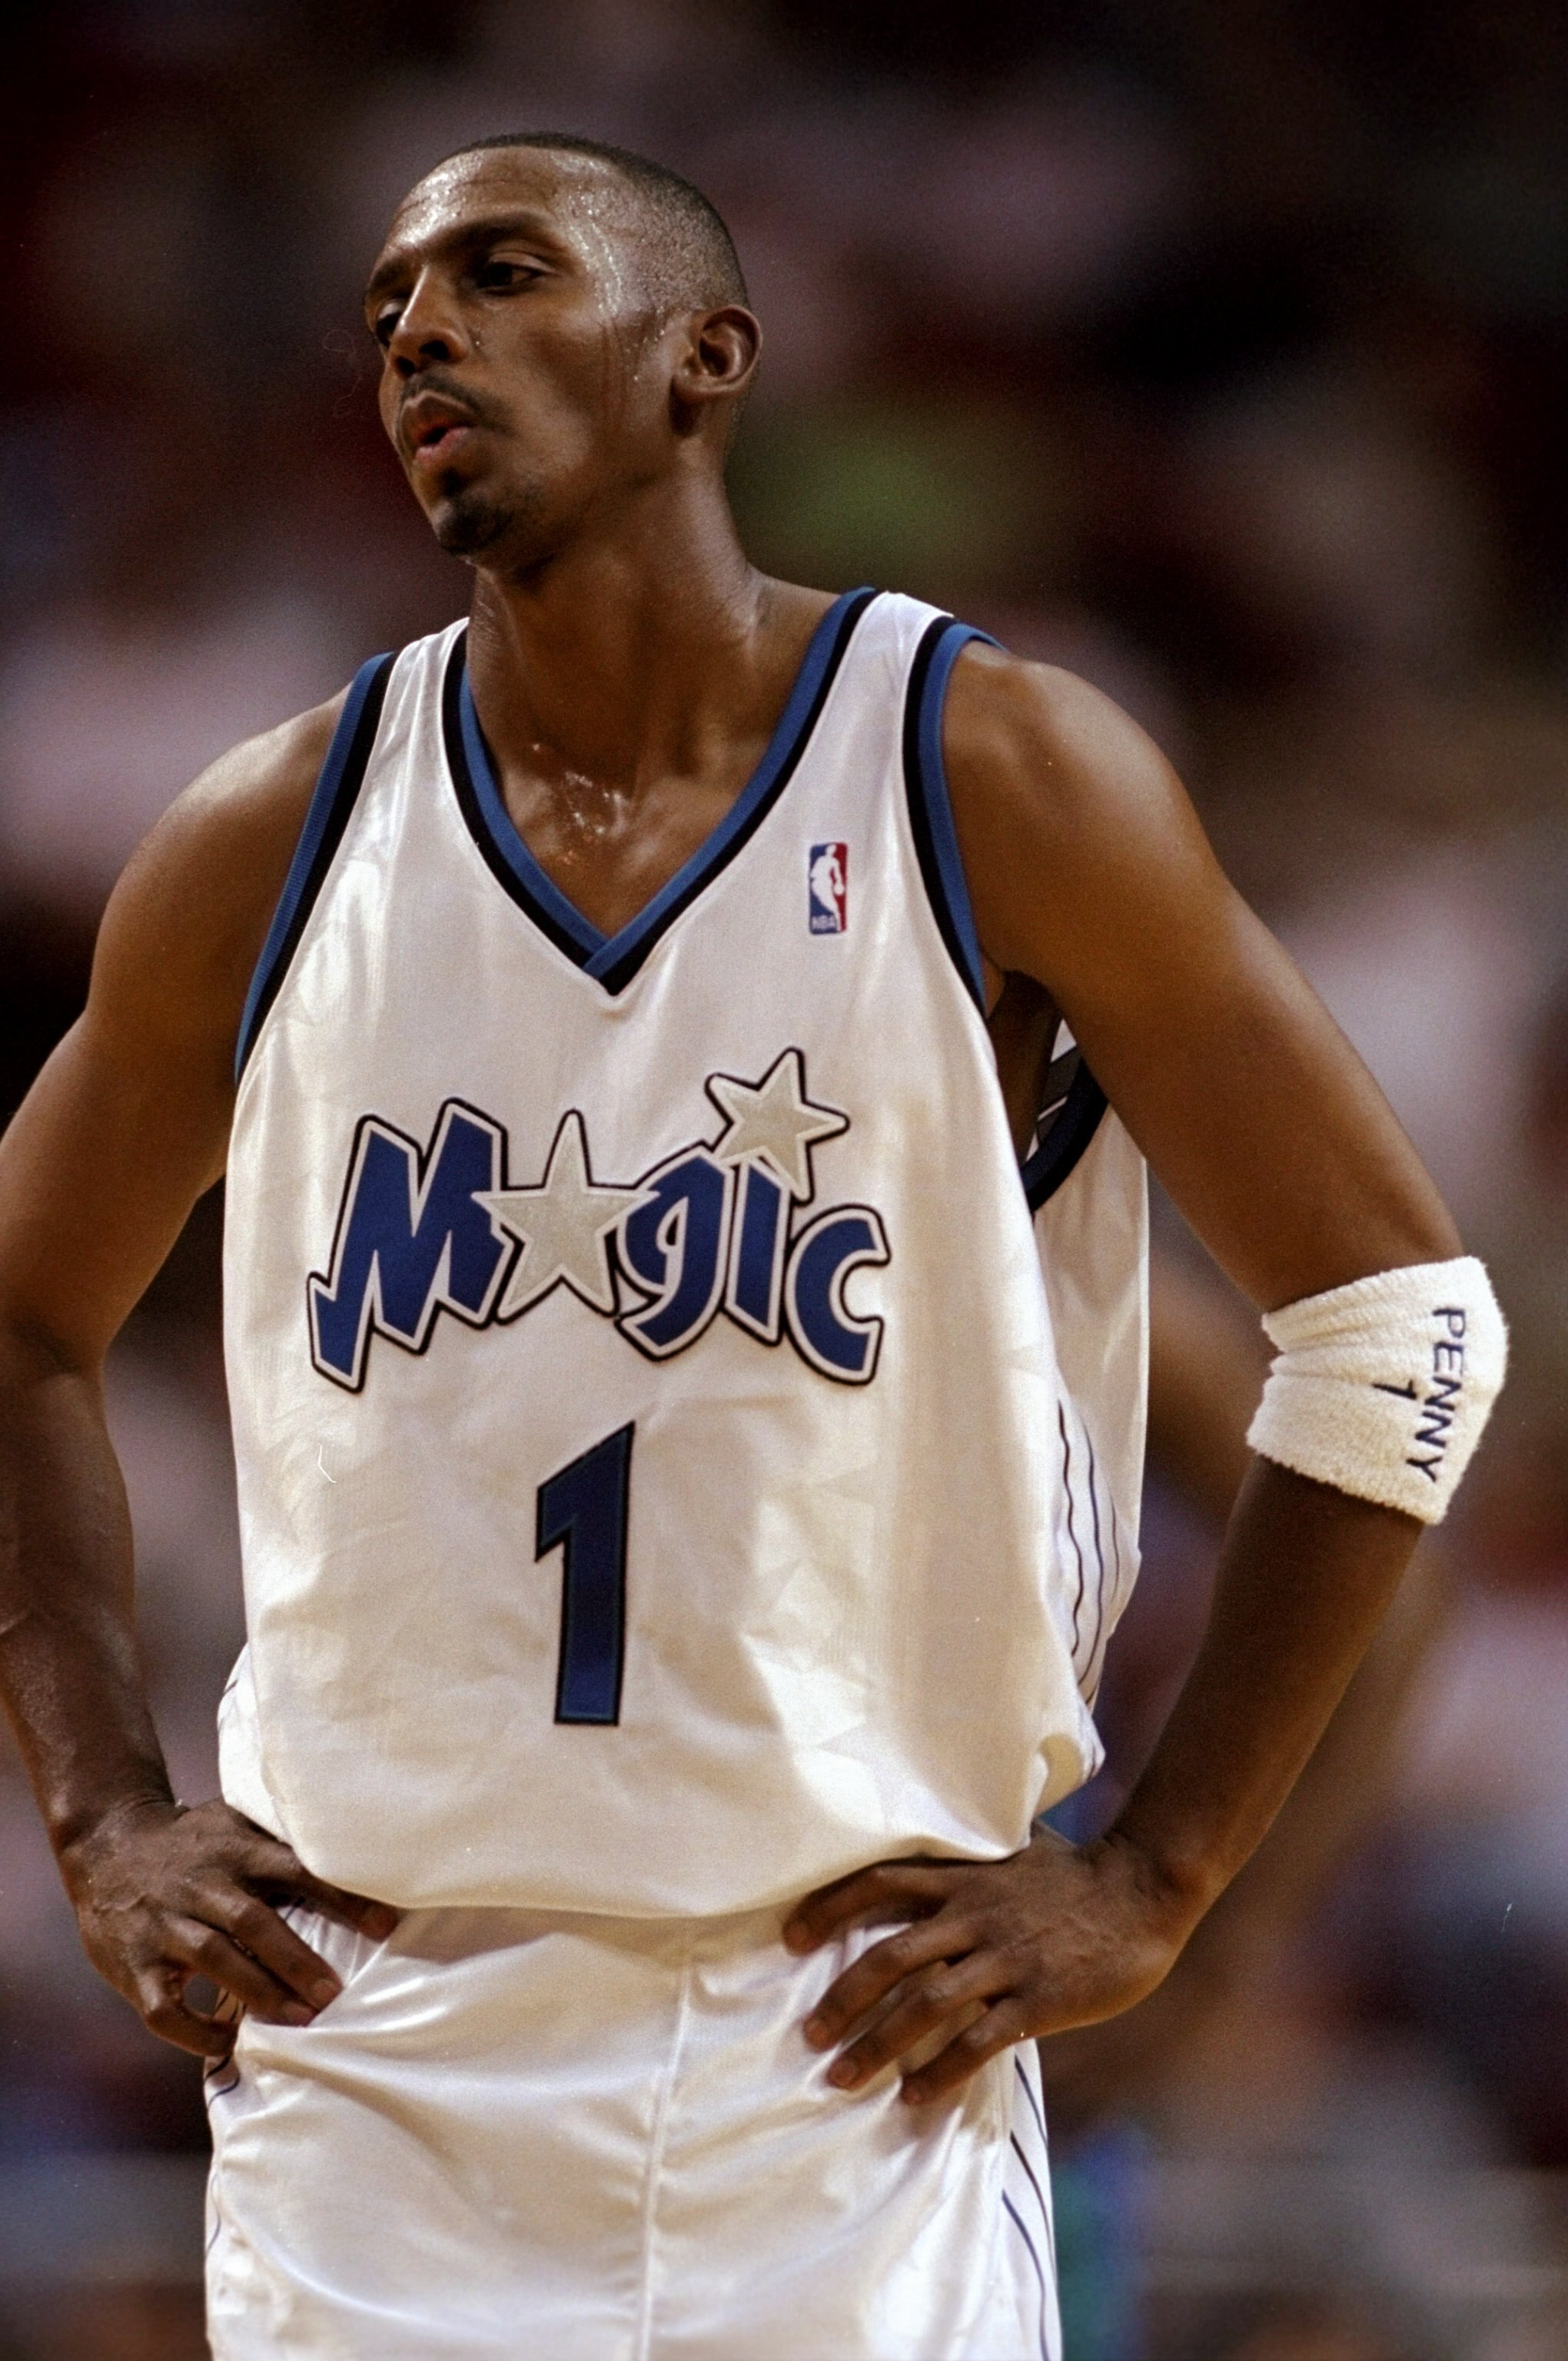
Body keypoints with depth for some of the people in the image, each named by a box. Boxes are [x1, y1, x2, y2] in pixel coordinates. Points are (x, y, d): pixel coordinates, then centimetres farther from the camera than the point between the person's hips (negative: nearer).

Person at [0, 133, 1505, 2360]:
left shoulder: (996, 786, -3)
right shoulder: (273, 842, 5)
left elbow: (1395, 1314, 1)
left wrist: (1153, 1876, -3)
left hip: (847, 2060, -2)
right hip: (367, 2053, 2)